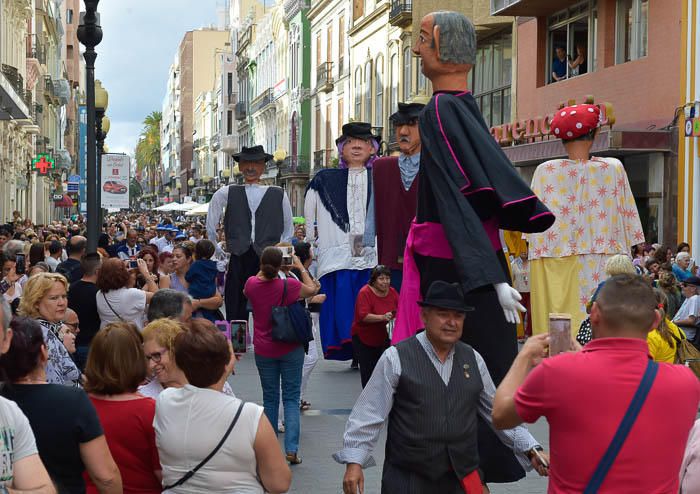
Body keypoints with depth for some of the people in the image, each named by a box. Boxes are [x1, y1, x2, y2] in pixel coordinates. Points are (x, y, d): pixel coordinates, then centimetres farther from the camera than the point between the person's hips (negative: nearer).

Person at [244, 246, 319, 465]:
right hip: (290, 349, -2)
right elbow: (312, 289, 4)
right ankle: (291, 449, -5)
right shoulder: (288, 285, -16)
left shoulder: (252, 284, -9)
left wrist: (263, 269, 18)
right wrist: (301, 267, 12)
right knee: (291, 398, 4)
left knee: (269, 398, 13)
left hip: (264, 351, 3)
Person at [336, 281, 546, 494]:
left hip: (464, 477, 4)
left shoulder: (473, 359, 9)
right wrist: (354, 462, -12)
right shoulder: (396, 358, -5)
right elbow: (369, 413, -6)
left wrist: (530, 450, 10)